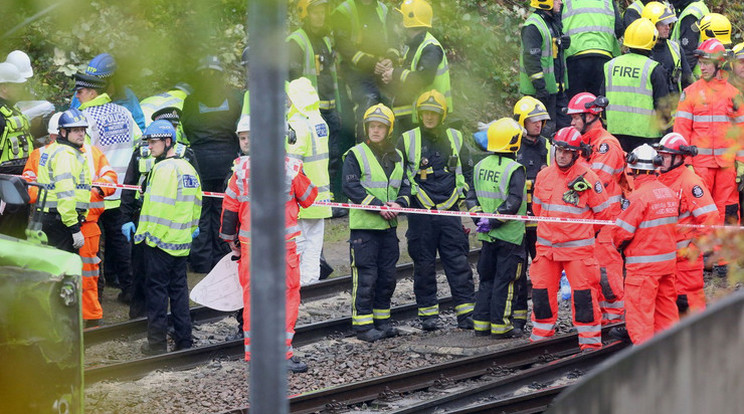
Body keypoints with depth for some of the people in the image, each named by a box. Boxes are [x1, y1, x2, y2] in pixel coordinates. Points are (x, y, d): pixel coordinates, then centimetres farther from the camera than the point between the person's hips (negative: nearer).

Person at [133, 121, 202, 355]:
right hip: (181, 241, 8)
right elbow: (196, 201, 17)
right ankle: (184, 340, 15)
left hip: (159, 239, -8)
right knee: (179, 289, 13)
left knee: (157, 289, -1)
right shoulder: (188, 168, 11)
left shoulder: (163, 169, -16)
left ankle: (157, 342, 1)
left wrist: (145, 233, -15)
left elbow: (156, 206, -20)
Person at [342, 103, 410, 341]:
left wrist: (399, 203, -10)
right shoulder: (356, 155, -5)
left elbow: (405, 185, 12)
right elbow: (351, 187, -14)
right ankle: (363, 325, -2)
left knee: (387, 276, 10)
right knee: (366, 277, -7)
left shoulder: (396, 157, 14)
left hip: (389, 226, 6)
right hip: (364, 225, -6)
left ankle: (382, 320, 21)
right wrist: (378, 206, -20)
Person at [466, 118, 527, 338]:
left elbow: (472, 196, 8)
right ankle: (500, 325, 3)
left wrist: (479, 218, 2)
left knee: (486, 279, 15)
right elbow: (513, 202, -21)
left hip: (488, 236, 6)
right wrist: (493, 221, -16)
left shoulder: (480, 166, 6)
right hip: (510, 236, -6)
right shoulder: (515, 170, -14)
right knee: (504, 280, 1)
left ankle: (481, 323, 17)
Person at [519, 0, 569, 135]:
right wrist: (540, 86, -25)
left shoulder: (554, 23, 15)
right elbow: (531, 58, -21)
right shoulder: (533, 26, -16)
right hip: (543, 88, -10)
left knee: (563, 123, 12)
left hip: (556, 87, 10)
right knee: (545, 127, -7)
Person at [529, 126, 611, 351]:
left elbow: (603, 212, 1)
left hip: (578, 248, -4)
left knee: (583, 294, -6)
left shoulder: (587, 177, -9)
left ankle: (590, 341, 1)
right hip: (547, 246, 4)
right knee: (542, 292, 7)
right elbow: (537, 206, 21)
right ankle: (540, 337, 20)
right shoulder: (544, 175, 5)